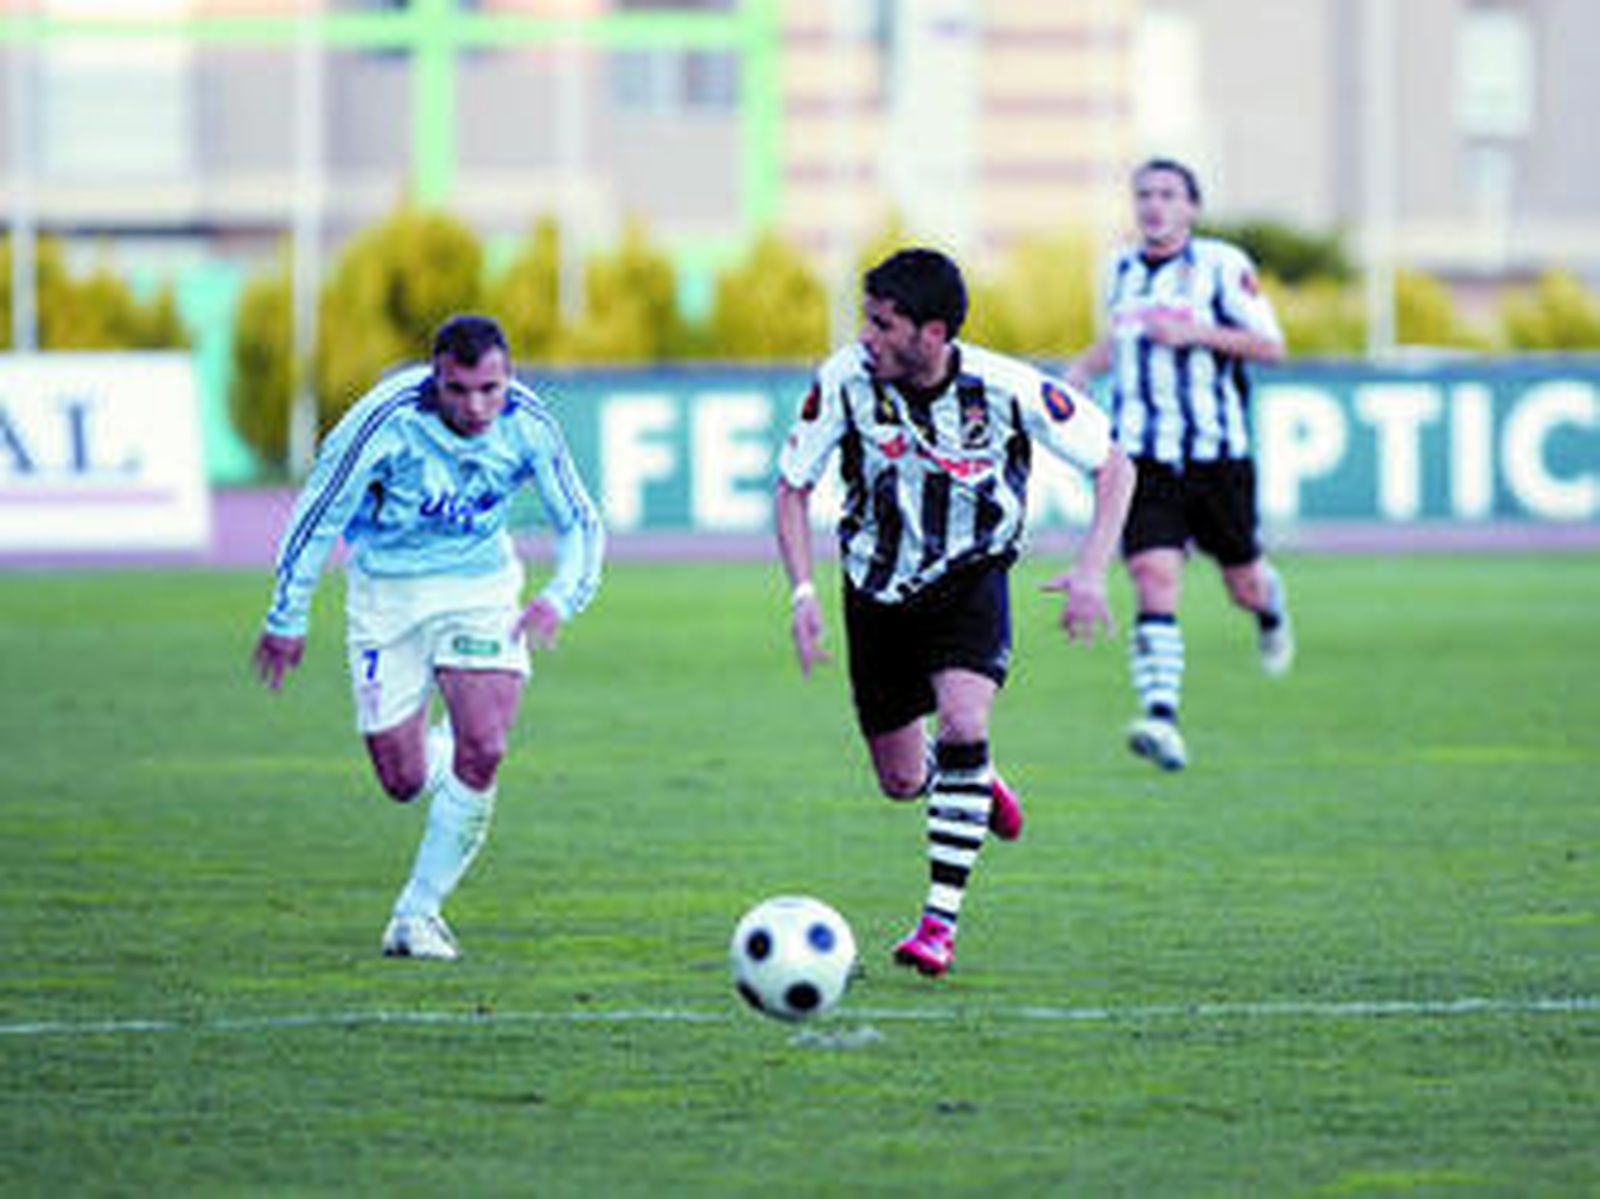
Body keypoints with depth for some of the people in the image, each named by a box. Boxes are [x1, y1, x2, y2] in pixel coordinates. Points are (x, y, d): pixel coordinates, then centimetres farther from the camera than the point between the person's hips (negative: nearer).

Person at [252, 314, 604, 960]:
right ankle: (438, 755, 38)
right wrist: (286, 621, -6)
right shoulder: (387, 421, -25)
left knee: (483, 751, -16)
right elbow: (319, 515, -13)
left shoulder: (527, 424, -15)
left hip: (480, 585, 2)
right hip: (387, 590, -2)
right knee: (403, 780, -3)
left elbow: (578, 524, -2)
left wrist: (561, 597, -21)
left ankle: (418, 913, 1)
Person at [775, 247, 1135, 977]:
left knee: (962, 727, -27)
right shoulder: (845, 381, -18)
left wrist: (1091, 572, -20)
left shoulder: (1005, 389, -21)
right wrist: (803, 592, -15)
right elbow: (793, 486, -3)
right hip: (878, 592, 3)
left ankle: (941, 919, -19)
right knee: (901, 781, 8)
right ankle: (971, 782, 47)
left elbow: (1114, 466, -9)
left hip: (971, 581, -2)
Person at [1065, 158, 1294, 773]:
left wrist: (1197, 333, -17)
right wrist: (1075, 374, 15)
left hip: (1216, 453, -2)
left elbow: (1271, 346, -6)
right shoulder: (1122, 270, 11)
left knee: (1243, 585, 12)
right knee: (1154, 579, -16)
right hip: (1141, 456, 2)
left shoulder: (1222, 265, -4)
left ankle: (1270, 603, 51)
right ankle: (1161, 719, -24)